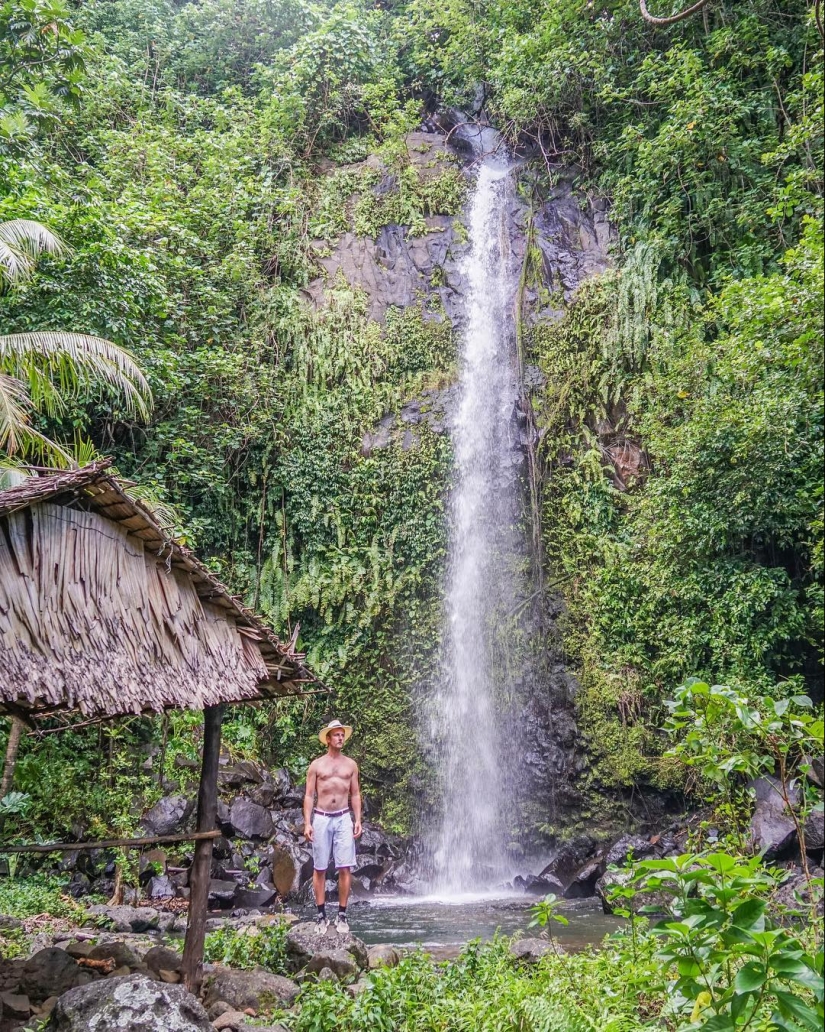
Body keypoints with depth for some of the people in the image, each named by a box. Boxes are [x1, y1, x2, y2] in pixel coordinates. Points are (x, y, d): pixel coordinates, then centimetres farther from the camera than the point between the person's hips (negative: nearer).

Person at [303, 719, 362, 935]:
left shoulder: (350, 765, 10)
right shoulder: (316, 765, 4)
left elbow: (355, 794, 12)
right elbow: (309, 795, 2)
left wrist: (358, 820, 3)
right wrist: (307, 823, -6)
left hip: (343, 819, 1)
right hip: (321, 819, -1)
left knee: (345, 869, -5)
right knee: (320, 869, 3)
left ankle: (342, 915, 3)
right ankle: (321, 915, 11)